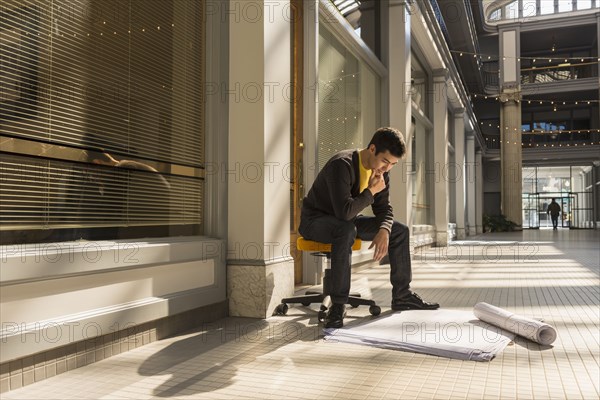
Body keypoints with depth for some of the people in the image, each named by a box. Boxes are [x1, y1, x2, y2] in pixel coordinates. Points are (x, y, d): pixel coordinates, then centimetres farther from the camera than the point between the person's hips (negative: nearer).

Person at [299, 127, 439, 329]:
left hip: (345, 221, 8)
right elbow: (344, 211, -39)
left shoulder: (380, 171, -4)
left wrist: (384, 231, -19)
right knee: (346, 229, -41)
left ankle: (402, 296, 11)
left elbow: (384, 209, 3)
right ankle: (338, 306, -33)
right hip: (315, 220, -8)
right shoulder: (342, 165, -30)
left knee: (400, 230, 1)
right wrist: (371, 191, -26)